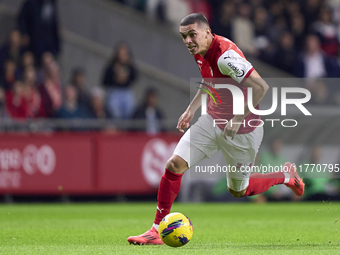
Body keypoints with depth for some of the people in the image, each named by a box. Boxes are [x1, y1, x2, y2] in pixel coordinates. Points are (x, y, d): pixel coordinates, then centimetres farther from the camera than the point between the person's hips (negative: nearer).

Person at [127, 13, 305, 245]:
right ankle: (157, 231, -2)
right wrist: (191, 109, 15)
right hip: (213, 120, 7)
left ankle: (286, 176, 37)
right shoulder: (200, 52, -2)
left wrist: (238, 119, -33)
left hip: (242, 130, -7)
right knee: (174, 165, -9)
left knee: (238, 191, 10)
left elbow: (261, 87, -35)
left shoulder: (225, 55, -30)